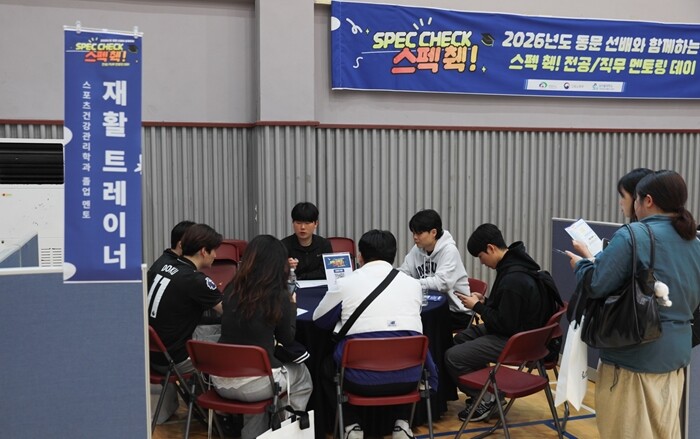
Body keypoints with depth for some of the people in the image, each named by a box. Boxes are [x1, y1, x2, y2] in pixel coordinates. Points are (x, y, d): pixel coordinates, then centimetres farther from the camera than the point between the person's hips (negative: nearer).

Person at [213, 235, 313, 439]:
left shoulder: (231, 290, -1)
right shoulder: (278, 296, -12)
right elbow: (287, 339, 2)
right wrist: (292, 305, 16)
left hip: (220, 380, 4)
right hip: (254, 384, -4)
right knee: (302, 375, 24)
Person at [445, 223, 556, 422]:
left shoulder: (513, 279, -29)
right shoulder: (514, 264, 2)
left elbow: (505, 324, -25)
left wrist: (477, 307, -14)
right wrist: (485, 301, 3)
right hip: (516, 329, 11)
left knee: (452, 357, -13)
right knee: (461, 337, 20)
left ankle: (485, 399, 6)